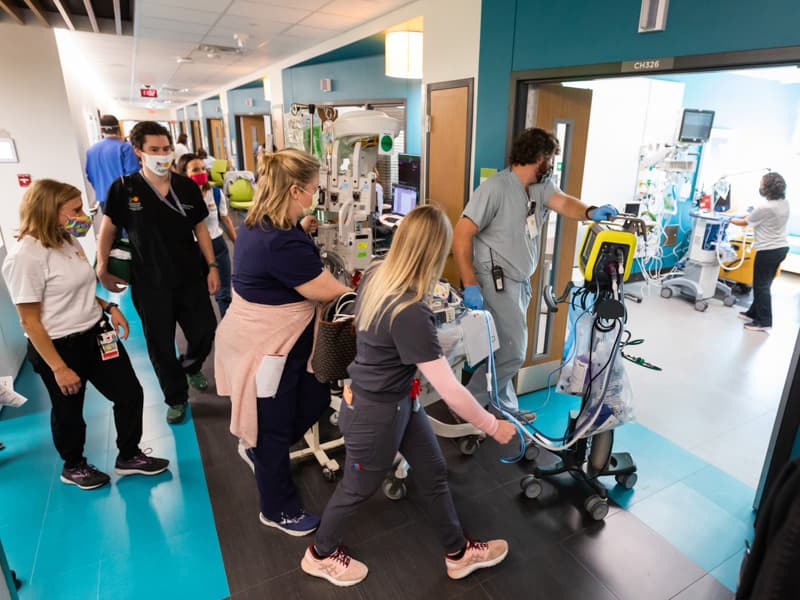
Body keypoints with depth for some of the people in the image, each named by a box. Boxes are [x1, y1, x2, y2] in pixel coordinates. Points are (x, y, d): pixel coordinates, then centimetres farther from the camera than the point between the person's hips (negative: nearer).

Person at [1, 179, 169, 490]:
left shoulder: (69, 240, 1)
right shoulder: (26, 257, -21)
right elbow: (29, 321, -18)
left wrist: (108, 306, 0)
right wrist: (58, 368, -17)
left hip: (97, 334, 7)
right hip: (60, 346, -7)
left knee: (130, 394, 11)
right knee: (69, 412, 15)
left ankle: (128, 457, 32)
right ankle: (73, 466, 42)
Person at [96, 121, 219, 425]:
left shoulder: (187, 186, -1)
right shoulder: (123, 189, -8)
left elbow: (200, 228, 6)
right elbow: (108, 230, 3)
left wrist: (212, 266, 0)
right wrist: (102, 269, 1)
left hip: (191, 277, 2)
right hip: (150, 284, -2)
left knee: (206, 332, 9)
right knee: (160, 346, 8)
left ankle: (191, 366, 44)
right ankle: (176, 399, 31)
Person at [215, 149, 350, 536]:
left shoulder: (257, 224, 2)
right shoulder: (284, 242, -31)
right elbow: (329, 292, -22)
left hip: (272, 338, 9)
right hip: (266, 347, -9)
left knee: (316, 398, 20)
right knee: (274, 428, 10)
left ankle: (258, 447, 43)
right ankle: (277, 510, 34)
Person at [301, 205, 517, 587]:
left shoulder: (375, 277, -10)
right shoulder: (410, 314, -35)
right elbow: (451, 393, -30)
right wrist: (493, 427, -14)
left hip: (400, 401, 8)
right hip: (376, 412, -8)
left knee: (433, 471, 21)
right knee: (357, 489, 18)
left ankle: (458, 553, 44)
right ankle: (320, 554, 49)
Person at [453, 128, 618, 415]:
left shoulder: (542, 185, 8)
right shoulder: (496, 187, -16)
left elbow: (563, 202, -11)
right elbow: (461, 234, -20)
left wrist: (589, 212, -34)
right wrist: (470, 285, -26)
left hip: (520, 283, 9)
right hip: (496, 282, -8)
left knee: (505, 351, 18)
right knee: (513, 352, -10)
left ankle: (507, 409, 34)